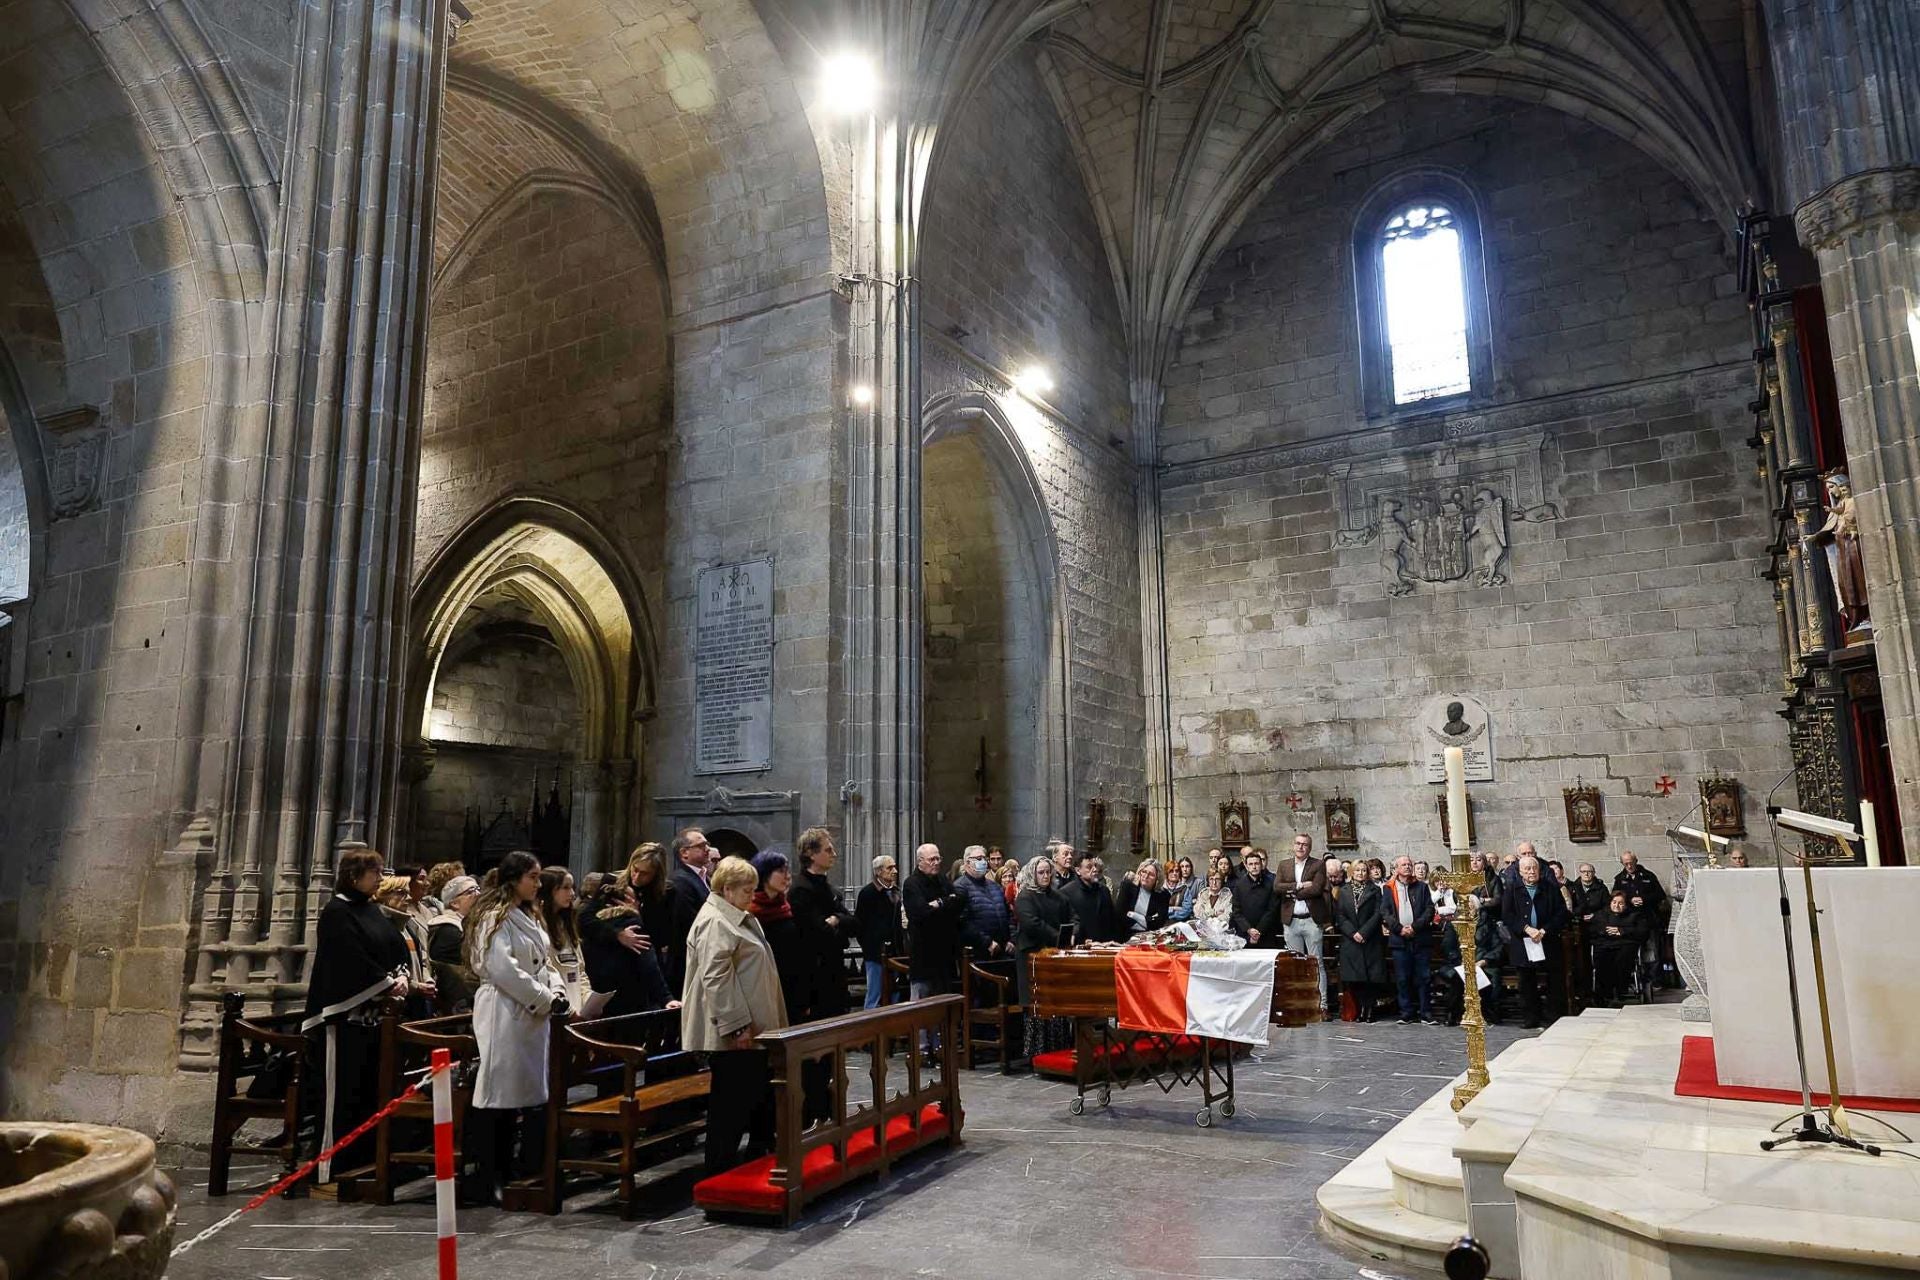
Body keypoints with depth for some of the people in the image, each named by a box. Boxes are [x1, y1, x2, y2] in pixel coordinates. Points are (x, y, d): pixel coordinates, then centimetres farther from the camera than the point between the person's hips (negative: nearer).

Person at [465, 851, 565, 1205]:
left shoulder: (530, 917, 17)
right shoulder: (494, 917, -11)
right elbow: (502, 967, -20)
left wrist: (557, 991, -1)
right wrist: (544, 999, -15)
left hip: (533, 1016, 9)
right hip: (504, 1015, -9)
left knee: (522, 1094, 13)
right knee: (498, 1096, -4)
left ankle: (505, 1173, 23)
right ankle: (488, 1181, 4)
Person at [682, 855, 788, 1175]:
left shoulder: (738, 918, 17)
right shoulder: (715, 922, -16)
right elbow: (715, 978, -24)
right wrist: (737, 1025, -24)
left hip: (752, 1027, 10)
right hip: (731, 1030, -10)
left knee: (760, 1094, 16)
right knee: (730, 1100, -2)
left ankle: (760, 1150, 28)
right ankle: (721, 1170, 7)